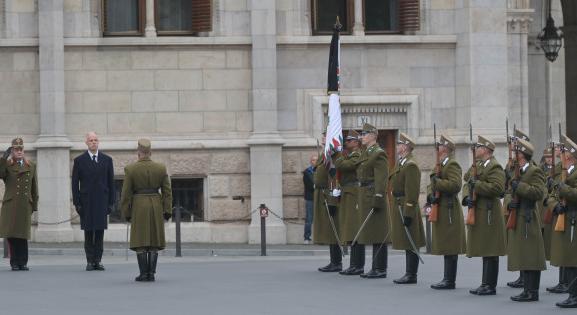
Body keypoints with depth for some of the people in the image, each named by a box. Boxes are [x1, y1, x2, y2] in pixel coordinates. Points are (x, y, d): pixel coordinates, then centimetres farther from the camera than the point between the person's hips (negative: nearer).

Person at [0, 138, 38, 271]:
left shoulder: (31, 166, 13)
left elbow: (34, 188, 15)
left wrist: (34, 205, 9)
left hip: (25, 205, 2)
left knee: (23, 236, 1)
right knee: (11, 235, -2)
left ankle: (23, 263, 7)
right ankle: (15, 263, 5)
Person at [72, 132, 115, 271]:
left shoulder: (107, 160, 8)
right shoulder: (79, 160, 4)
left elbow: (111, 182, 9)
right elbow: (75, 183, 3)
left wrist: (111, 202, 3)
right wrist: (77, 203, -4)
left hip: (102, 202, 1)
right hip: (86, 201, -1)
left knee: (100, 232, 0)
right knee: (88, 233, 1)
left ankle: (98, 260, 4)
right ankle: (90, 261, 5)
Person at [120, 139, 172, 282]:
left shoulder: (130, 169, -6)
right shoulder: (161, 168, 1)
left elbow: (126, 194, -4)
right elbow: (167, 192, 1)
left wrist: (126, 213, 3)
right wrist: (167, 211, 4)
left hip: (139, 208, -2)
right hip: (156, 207, 2)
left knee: (140, 241, 1)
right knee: (154, 241, 5)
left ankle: (144, 274, -3)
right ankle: (151, 273, 0)